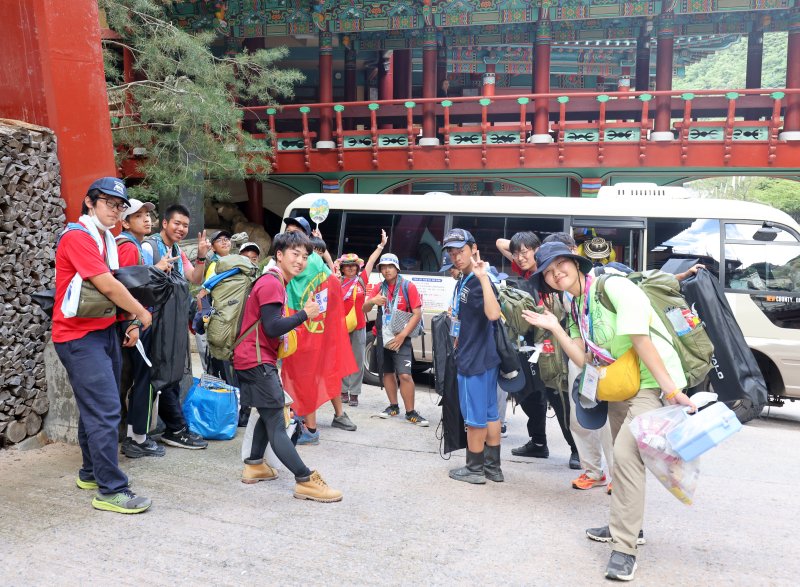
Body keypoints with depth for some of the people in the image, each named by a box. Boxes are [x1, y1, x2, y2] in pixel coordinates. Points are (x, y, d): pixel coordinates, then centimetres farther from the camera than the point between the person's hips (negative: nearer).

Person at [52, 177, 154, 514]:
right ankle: (111, 490, -4)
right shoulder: (77, 237, -14)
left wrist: (131, 322, 6)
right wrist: (142, 314, -9)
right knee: (105, 411, -10)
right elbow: (107, 285, -20)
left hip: (105, 332, 9)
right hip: (79, 338, -9)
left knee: (96, 408, 16)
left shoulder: (105, 240, 15)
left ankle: (91, 473, 29)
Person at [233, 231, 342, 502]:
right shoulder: (272, 284, -14)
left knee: (269, 415, 22)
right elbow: (272, 328, -23)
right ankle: (306, 481, -13)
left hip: (257, 360, 11)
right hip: (257, 361, -11)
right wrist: (305, 314, -16)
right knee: (276, 424, -12)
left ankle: (254, 465, 30)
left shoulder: (274, 282, 18)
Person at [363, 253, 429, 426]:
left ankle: (410, 412, -4)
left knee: (405, 375, -13)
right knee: (387, 373, 11)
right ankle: (393, 406, 26)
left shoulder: (408, 286, -7)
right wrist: (372, 301, -20)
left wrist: (402, 335, -19)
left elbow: (417, 314, -11)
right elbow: (365, 309, 4)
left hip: (401, 338, -5)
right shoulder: (379, 287, 7)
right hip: (382, 337, 5)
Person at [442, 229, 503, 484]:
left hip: (476, 359, -10)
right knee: (489, 413, 14)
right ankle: (493, 467, 23)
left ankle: (475, 469, 14)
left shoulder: (479, 282, -18)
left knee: (475, 416, 2)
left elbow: (493, 314, -34)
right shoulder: (462, 282, 12)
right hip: (470, 356, 10)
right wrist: (458, 341, 20)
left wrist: (483, 278, -36)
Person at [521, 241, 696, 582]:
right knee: (623, 455, 19)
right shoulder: (575, 310, 6)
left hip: (652, 384, -9)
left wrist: (672, 391, -24)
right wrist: (554, 329, -7)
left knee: (626, 454, -19)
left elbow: (641, 342, -23)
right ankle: (627, 526, 38)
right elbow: (584, 361, 1)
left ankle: (624, 548, -11)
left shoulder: (613, 287, -18)